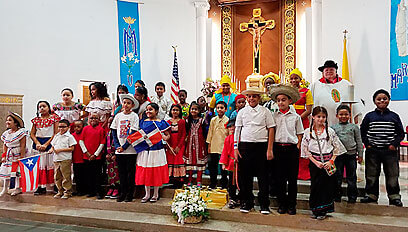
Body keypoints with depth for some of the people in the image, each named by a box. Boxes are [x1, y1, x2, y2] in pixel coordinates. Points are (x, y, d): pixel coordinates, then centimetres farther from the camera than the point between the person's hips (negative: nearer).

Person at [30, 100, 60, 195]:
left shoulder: (54, 118, 0)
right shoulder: (36, 120, 12)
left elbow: (56, 133, -7)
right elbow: (32, 134, 8)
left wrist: (46, 144, -13)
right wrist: (38, 143, -9)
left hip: (50, 143, -4)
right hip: (38, 143, 4)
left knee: (51, 163, -3)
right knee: (40, 164, 3)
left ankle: (55, 185, 4)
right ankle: (41, 187, 8)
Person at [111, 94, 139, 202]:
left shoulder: (134, 116, -4)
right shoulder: (118, 116, 8)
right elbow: (114, 132, 9)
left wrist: (124, 146, -12)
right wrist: (117, 146, -4)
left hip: (131, 149, -3)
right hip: (119, 150, 4)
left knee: (130, 172, 3)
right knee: (122, 172, 9)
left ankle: (130, 194, 13)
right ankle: (123, 192, 20)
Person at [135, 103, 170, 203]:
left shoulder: (161, 123, 0)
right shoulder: (143, 122, 9)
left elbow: (168, 135, 3)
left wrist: (165, 137, -18)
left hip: (157, 150, -3)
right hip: (145, 150, 3)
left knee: (156, 172, 4)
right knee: (145, 172, 8)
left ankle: (155, 194, 20)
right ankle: (147, 194, 24)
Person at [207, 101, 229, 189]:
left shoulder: (227, 120, -3)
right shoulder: (213, 120, 6)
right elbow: (210, 133, 11)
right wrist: (209, 145, 8)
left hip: (224, 147, -3)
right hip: (214, 147, 3)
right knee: (212, 166, 10)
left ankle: (224, 186, 16)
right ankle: (212, 184, 24)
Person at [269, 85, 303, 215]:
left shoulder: (296, 117, 7)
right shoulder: (273, 116, 8)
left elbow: (299, 135, 10)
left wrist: (298, 148, 0)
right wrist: (271, 148, 0)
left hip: (292, 148, 0)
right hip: (278, 148, 1)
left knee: (292, 178, 3)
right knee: (279, 177, 4)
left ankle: (291, 205, 15)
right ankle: (282, 204, 16)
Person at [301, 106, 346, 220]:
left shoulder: (330, 131, 2)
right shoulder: (308, 132, 0)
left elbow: (337, 148, 4)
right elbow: (306, 150, 0)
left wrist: (331, 161, -7)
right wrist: (315, 162, -8)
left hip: (328, 163, 0)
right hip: (314, 163, 0)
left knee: (327, 186, 1)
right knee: (315, 185, 3)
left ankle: (323, 211, 14)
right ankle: (315, 210, 18)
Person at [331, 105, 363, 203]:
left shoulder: (354, 127, 6)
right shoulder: (333, 127, 6)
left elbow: (359, 141, 7)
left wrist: (360, 155, 4)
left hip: (351, 154, 0)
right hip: (338, 155, 0)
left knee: (351, 177, 8)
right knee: (337, 177, 7)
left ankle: (352, 197, 19)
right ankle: (337, 196, 18)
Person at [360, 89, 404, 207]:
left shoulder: (394, 116, 4)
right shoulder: (369, 116, 3)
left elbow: (401, 133, 6)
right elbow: (362, 131, 7)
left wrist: (394, 144, -7)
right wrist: (367, 144, -2)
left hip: (389, 150, 0)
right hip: (373, 151, 0)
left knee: (392, 175, 8)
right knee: (371, 175, 9)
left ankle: (394, 196, 21)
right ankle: (371, 195, 21)